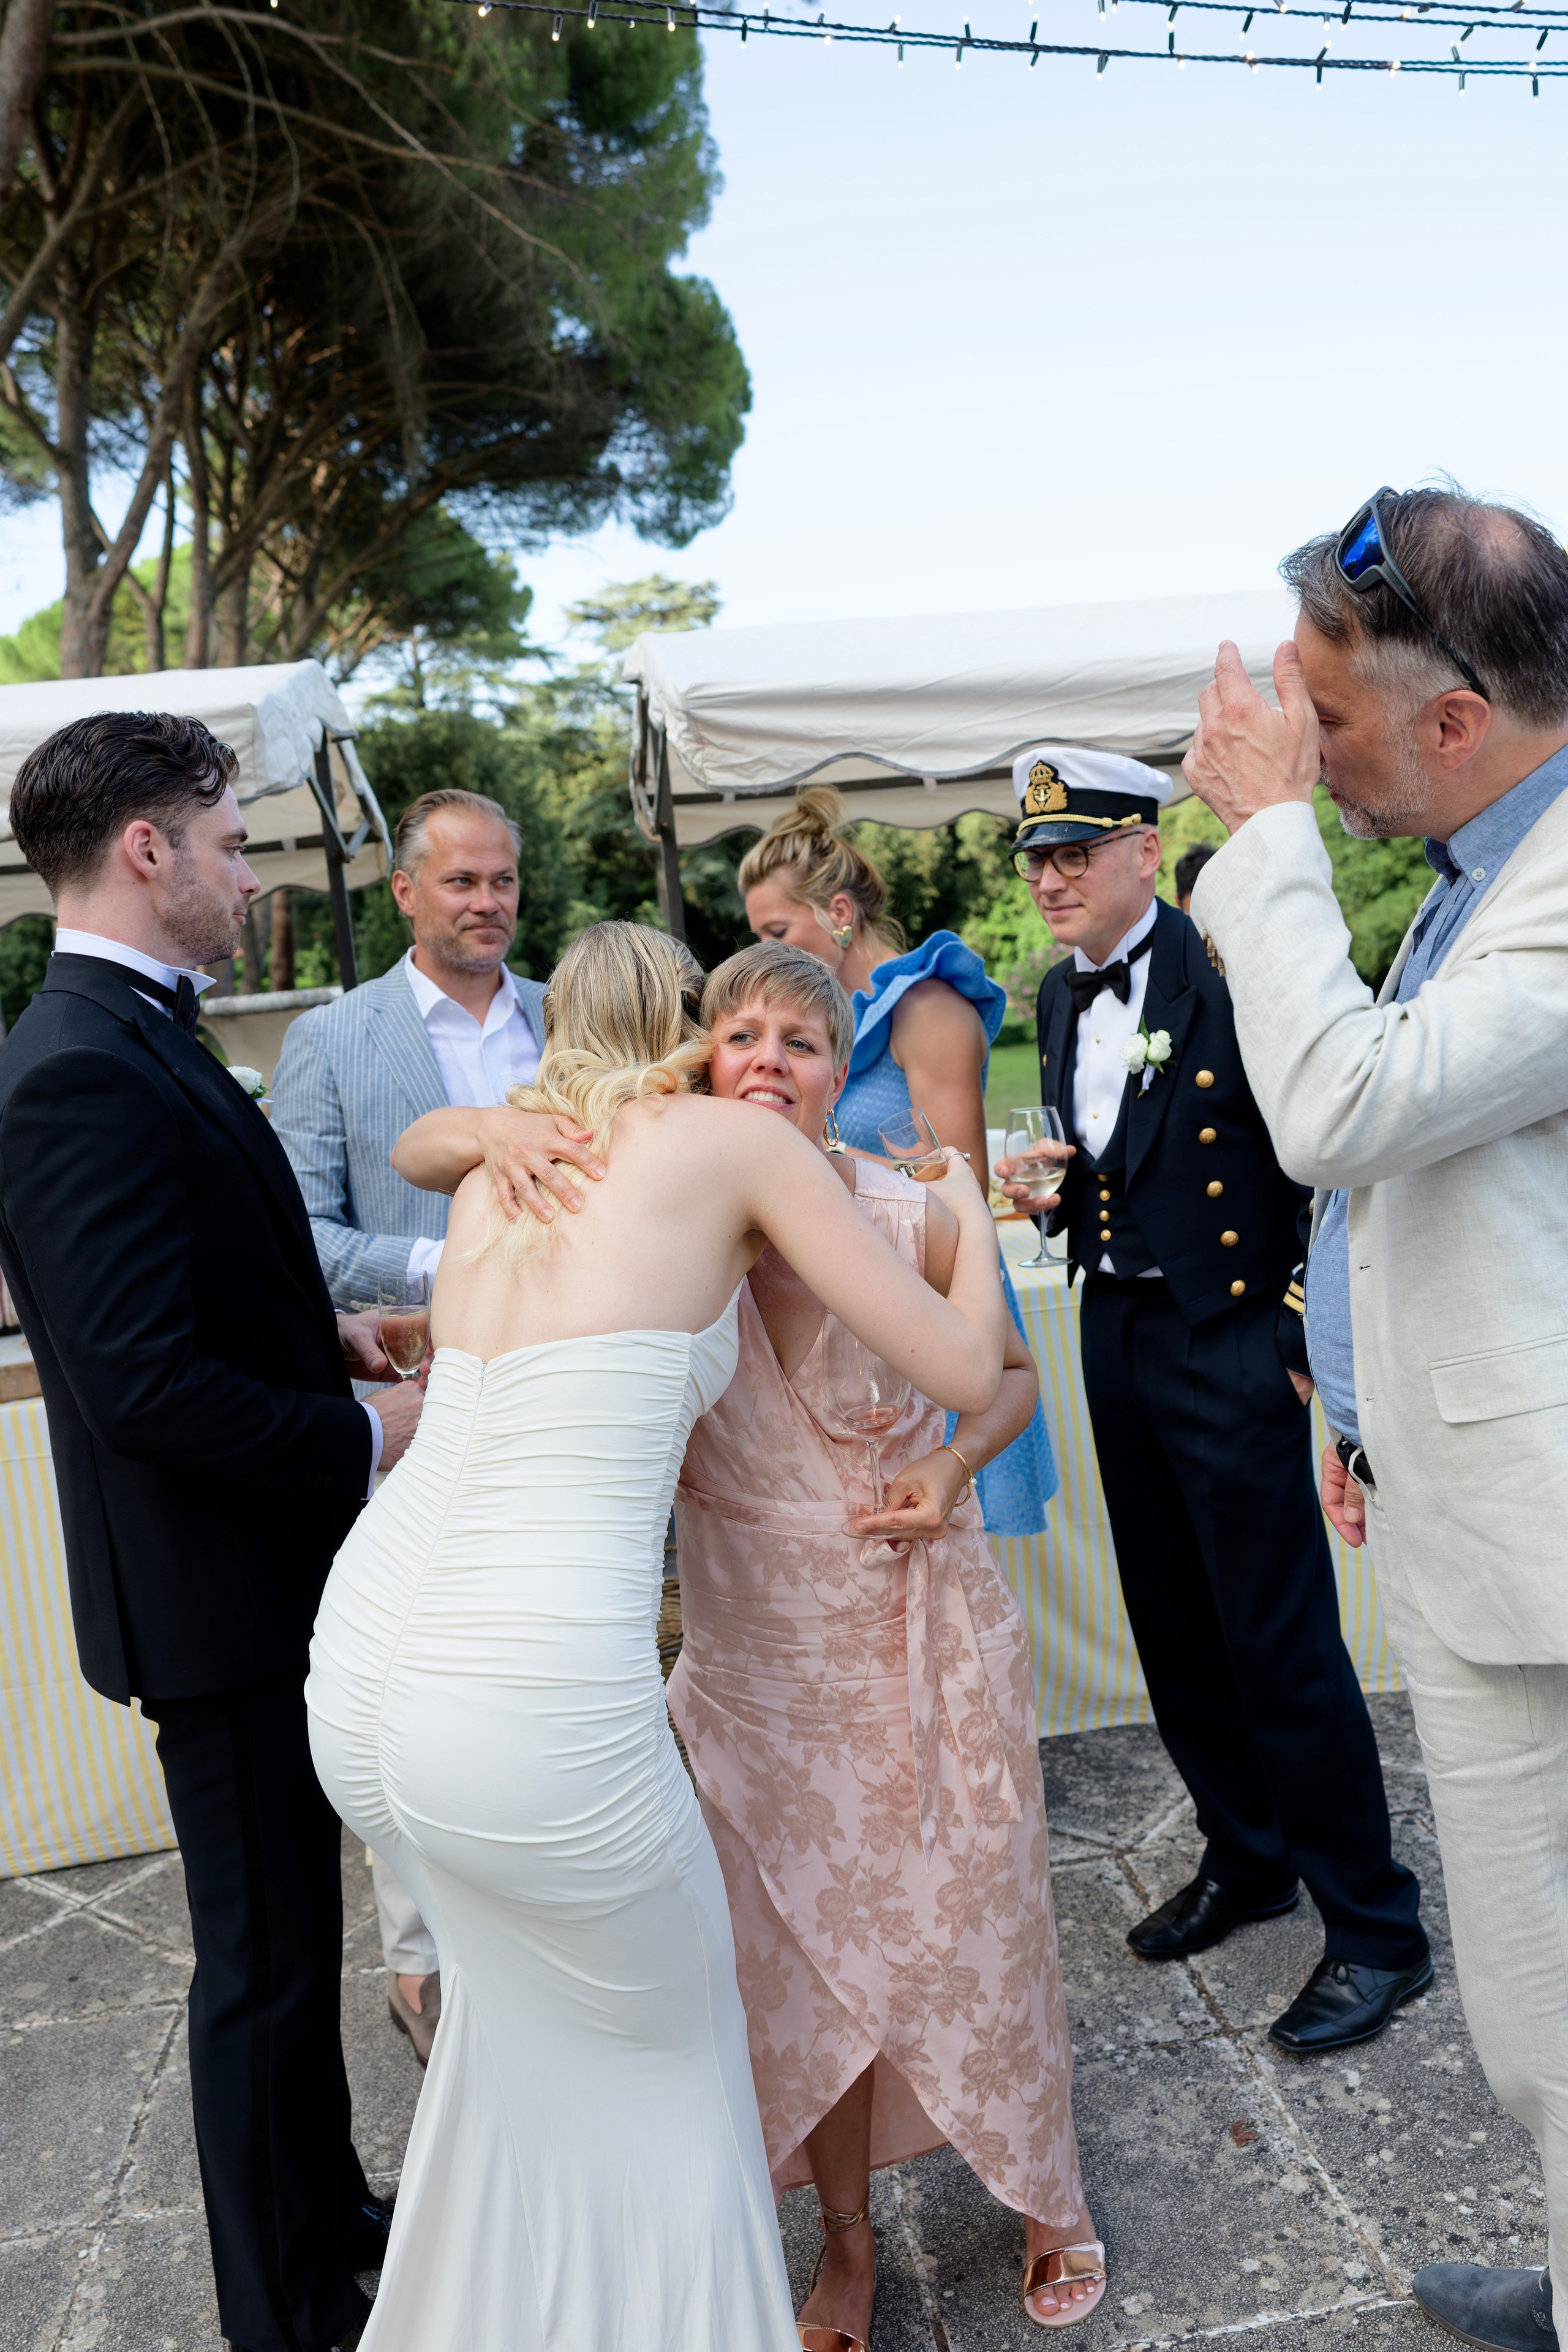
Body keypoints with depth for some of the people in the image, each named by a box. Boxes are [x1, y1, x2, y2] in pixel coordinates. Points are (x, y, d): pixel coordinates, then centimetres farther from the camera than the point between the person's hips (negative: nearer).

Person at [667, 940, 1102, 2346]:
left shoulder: (914, 1220, -15)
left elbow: (1013, 1372, 2)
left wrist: (953, 1466, -16)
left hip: (924, 1633, 0)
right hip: (758, 1655, 1)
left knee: (970, 1917, 14)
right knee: (801, 1948, 14)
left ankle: (1045, 2198, 43)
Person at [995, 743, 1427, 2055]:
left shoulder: (1233, 971, -15)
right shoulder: (1062, 995, 9)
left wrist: (1306, 1342, -17)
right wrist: (1047, 1190, 0)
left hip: (1228, 1345, -8)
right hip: (1117, 1342, 8)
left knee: (1282, 1646, 0)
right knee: (1175, 1636, 18)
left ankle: (1376, 1928, 19)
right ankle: (1247, 1860, 38)